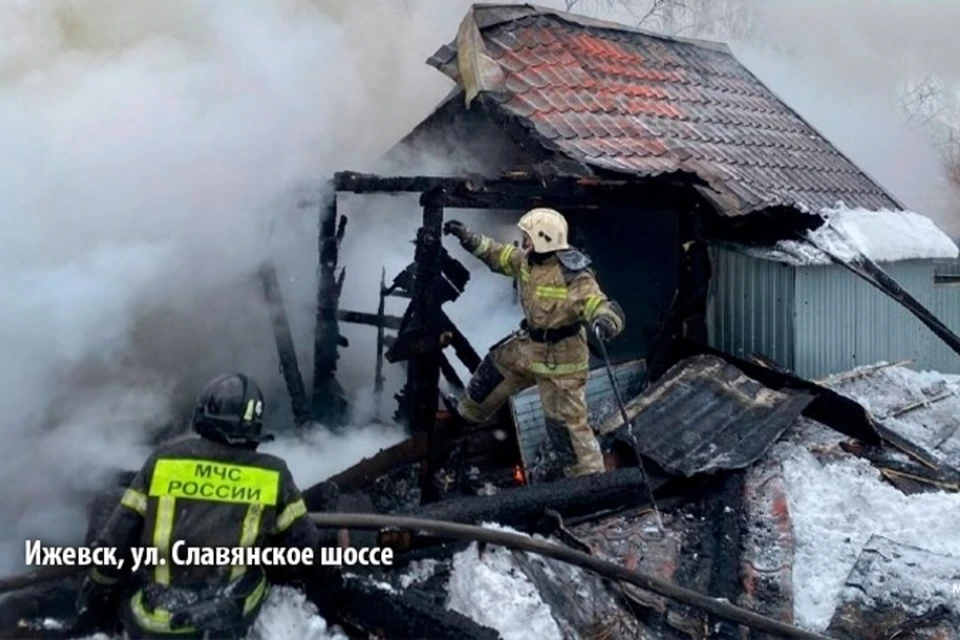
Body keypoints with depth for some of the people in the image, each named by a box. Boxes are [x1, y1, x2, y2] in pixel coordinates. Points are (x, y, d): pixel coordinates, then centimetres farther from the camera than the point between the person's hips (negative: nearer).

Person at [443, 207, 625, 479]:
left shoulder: (572, 277, -30)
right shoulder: (527, 260, -5)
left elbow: (598, 304, -35)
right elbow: (499, 255, 12)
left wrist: (605, 321, -58)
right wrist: (469, 238, 6)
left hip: (559, 357, -8)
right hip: (527, 344, 8)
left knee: (566, 421, -4)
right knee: (492, 371, 26)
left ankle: (588, 474, 11)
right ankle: (469, 413, 55)